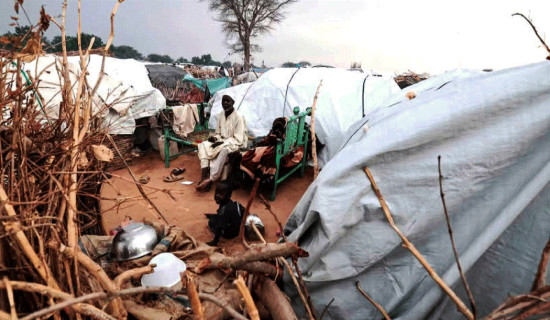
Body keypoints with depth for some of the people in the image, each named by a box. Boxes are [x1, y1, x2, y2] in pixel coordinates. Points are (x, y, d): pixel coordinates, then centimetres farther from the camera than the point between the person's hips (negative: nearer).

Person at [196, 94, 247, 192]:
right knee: (203, 145, -16)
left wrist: (223, 142, -25)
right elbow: (218, 133, 15)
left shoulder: (238, 117, -15)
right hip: (222, 141, 7)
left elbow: (238, 139, -17)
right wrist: (215, 138, -8)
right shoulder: (221, 115, 6)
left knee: (223, 149, -39)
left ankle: (211, 179, -33)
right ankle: (204, 175, -28)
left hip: (235, 143, -7)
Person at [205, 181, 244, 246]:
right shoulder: (230, 202, -5)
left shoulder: (224, 209, -31)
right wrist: (211, 215, 17)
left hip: (230, 234, -9)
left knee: (211, 222, -9)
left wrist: (214, 242, -24)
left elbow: (219, 227, -30)